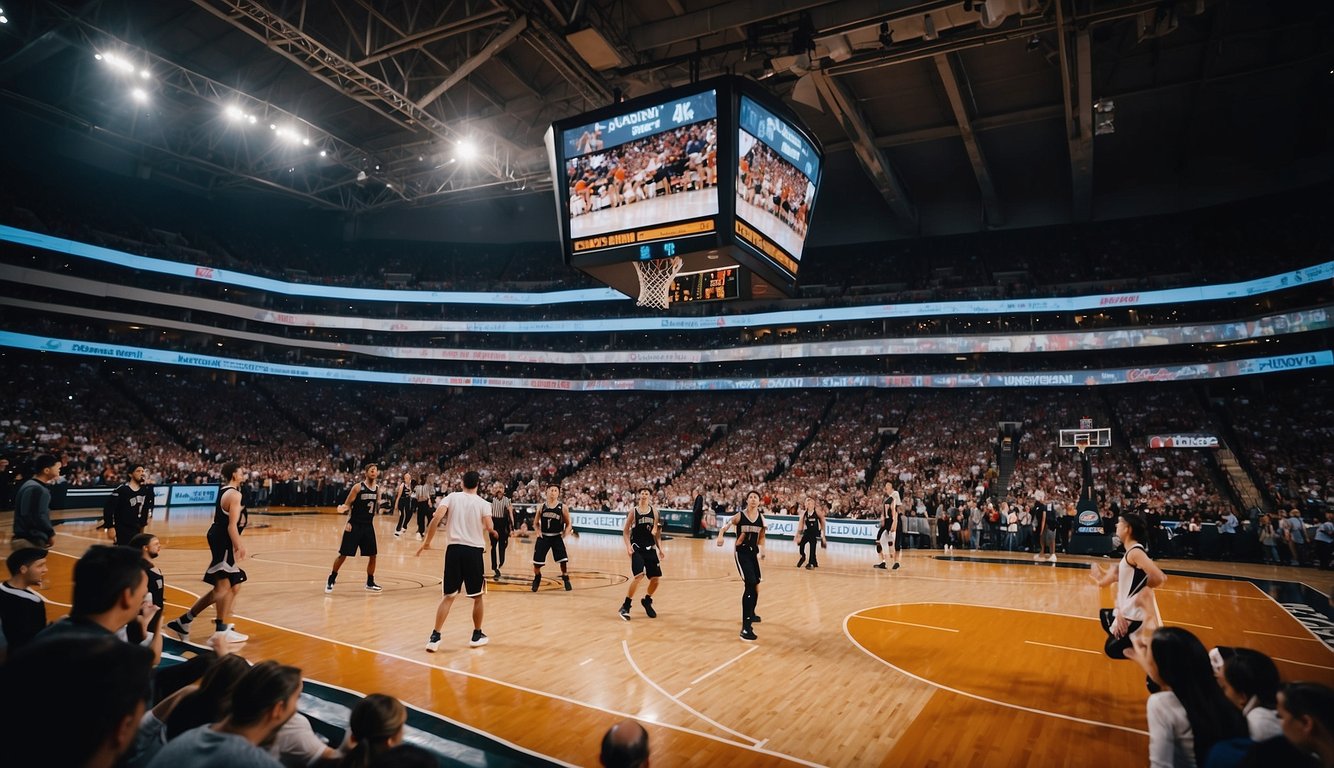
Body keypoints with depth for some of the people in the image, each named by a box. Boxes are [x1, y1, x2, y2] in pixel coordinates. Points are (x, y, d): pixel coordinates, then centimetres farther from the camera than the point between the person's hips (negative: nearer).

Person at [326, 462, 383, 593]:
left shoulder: (377, 489, 6)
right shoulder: (358, 487, -9)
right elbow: (348, 504, -8)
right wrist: (343, 508, -28)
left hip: (368, 526, 5)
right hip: (355, 525, -5)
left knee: (372, 555, 6)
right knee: (343, 554, -1)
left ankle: (370, 583, 19)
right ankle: (331, 580, 19)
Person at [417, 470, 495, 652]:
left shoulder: (451, 497, 5)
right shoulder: (483, 503, 2)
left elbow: (436, 518, -10)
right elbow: (489, 528, -11)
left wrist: (427, 542, -3)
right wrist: (492, 532, 12)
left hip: (454, 549, 2)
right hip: (474, 551, -1)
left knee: (448, 596, 11)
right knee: (477, 597, 16)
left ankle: (435, 637, 3)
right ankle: (477, 635, 25)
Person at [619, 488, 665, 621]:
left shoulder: (654, 511, 5)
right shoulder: (633, 511, -3)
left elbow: (657, 533, 11)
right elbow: (625, 531, 0)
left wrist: (660, 548, 5)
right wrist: (628, 546, -13)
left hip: (650, 548, 4)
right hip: (637, 548, -4)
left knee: (655, 578, 4)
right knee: (639, 575, -20)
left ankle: (647, 601, 31)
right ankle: (625, 606, -8)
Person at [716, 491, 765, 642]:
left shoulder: (761, 517, 2)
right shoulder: (739, 516, -11)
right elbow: (724, 528, -5)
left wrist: (762, 550, 3)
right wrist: (720, 536, -25)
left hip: (753, 552, 6)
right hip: (742, 552, -6)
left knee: (755, 586, 19)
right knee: (750, 584, -20)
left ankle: (750, 614, 47)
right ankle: (745, 627, -20)